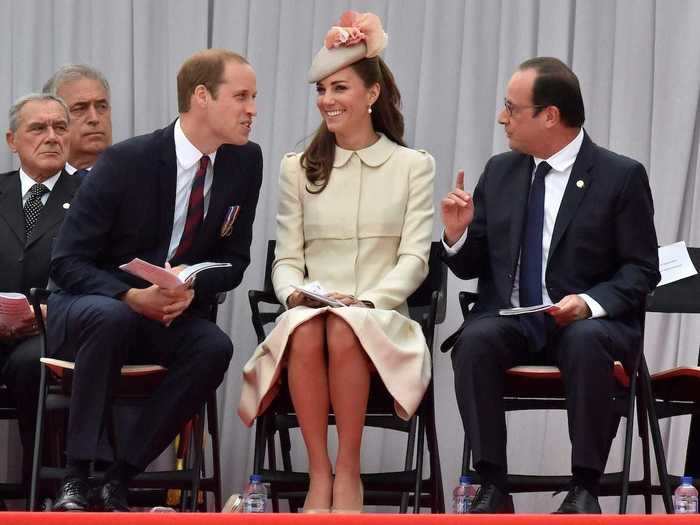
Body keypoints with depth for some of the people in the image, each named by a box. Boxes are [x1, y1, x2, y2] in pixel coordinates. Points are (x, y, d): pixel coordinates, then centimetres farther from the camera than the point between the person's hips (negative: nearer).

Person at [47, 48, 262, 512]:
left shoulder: (244, 161, -3)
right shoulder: (126, 161, -17)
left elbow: (234, 259, 5)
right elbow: (66, 263, -14)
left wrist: (193, 288, -18)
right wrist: (132, 296, -31)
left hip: (169, 317, 4)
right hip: (85, 310, -4)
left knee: (215, 347, -28)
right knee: (113, 317, -38)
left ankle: (119, 479, -22)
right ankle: (75, 479, -32)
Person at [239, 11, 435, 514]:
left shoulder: (413, 166, 10)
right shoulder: (299, 168, 17)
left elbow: (414, 257, 1)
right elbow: (287, 258, 12)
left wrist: (365, 301, -16)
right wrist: (295, 292, -11)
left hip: (381, 318, -2)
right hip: (310, 313, 2)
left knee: (344, 330, -38)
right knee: (305, 333, -36)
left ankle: (348, 472, -31)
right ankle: (319, 473, -33)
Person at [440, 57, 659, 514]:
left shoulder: (621, 176, -2)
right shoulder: (500, 172, 11)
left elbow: (642, 270, -3)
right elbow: (472, 267, 16)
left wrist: (590, 303, -21)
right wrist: (457, 234, -7)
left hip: (587, 322, -3)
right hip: (510, 319, 3)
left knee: (586, 341, -38)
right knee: (475, 339, -31)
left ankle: (585, 488, -27)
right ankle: (493, 486, -26)